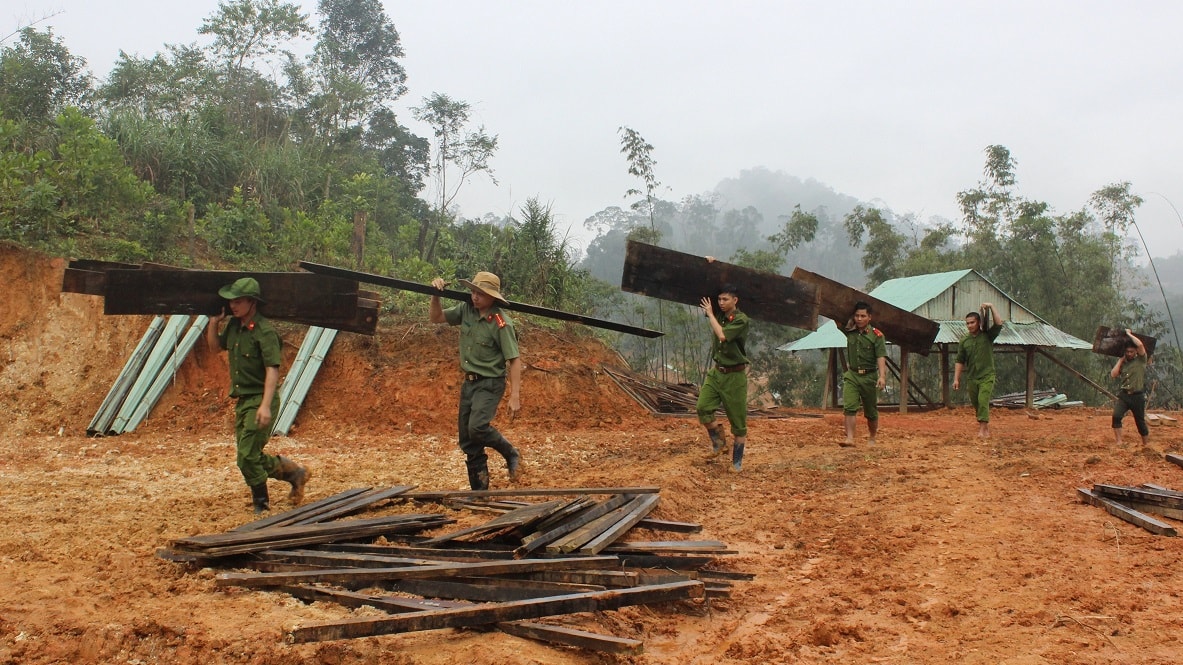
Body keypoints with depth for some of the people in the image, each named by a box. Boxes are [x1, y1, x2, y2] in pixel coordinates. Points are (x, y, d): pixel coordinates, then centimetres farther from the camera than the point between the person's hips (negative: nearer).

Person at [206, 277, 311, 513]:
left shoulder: (264, 331, -17)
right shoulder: (233, 326, 8)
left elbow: (272, 369, -23)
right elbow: (215, 346, 26)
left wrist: (265, 405, -31)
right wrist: (213, 322, 9)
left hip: (260, 400, -9)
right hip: (242, 400, 9)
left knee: (247, 456, -9)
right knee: (251, 456, 12)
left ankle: (261, 503, 9)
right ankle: (295, 473, 28)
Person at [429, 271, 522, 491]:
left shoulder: (501, 323, -19)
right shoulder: (466, 310, -1)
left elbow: (514, 361, -17)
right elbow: (435, 317, 12)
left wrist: (515, 397, -21)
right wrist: (436, 295, -6)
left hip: (490, 384, -7)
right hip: (469, 382, 7)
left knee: (477, 428, -26)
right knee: (467, 440, 8)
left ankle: (511, 454, 2)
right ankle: (479, 490, 20)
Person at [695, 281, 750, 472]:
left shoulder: (741, 320, -15)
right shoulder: (720, 318, 5)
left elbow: (722, 335, -27)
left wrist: (710, 314, -15)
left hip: (734, 376, -6)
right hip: (716, 372, 6)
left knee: (738, 419, 2)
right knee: (703, 408, -10)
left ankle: (737, 461, 14)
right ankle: (718, 441, 13)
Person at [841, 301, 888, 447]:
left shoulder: (876, 335, -7)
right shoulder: (850, 332, 5)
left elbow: (881, 358, -16)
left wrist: (882, 376, -28)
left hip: (869, 376, -2)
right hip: (851, 375, 2)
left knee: (871, 412, 10)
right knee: (849, 407, -15)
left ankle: (872, 438, 29)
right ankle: (850, 438, -19)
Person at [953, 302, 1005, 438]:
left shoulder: (987, 335, 2)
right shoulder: (964, 342, 9)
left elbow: (999, 323, -14)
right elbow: (960, 361, 9)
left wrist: (991, 307, -13)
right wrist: (956, 379, 3)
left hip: (987, 376, -4)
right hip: (972, 378, 4)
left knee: (983, 401, -19)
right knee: (976, 405, 10)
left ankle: (982, 430, -22)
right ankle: (986, 425, 28)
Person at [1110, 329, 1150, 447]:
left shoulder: (1141, 360, -1)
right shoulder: (1123, 363, 12)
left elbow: (1140, 344, -17)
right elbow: (1113, 375, 0)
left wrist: (1129, 334, -5)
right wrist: (1120, 360, 2)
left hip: (1137, 396, -3)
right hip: (1123, 395, 3)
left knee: (1140, 421, 7)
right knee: (1116, 416, -19)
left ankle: (1146, 444, 26)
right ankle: (1118, 442, -15)